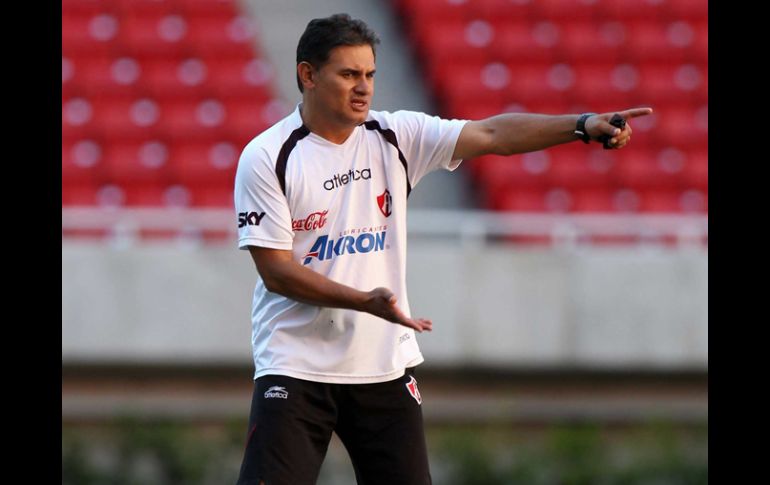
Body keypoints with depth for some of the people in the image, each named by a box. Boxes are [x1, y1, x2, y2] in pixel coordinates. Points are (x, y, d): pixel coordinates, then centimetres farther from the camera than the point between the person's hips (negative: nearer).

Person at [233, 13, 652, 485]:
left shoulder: (395, 137, 3)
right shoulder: (266, 158, -7)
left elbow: (490, 135, -7)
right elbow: (276, 270, -11)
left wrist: (583, 126, -21)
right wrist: (365, 301, -22)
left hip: (386, 369, 4)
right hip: (296, 370, -4)